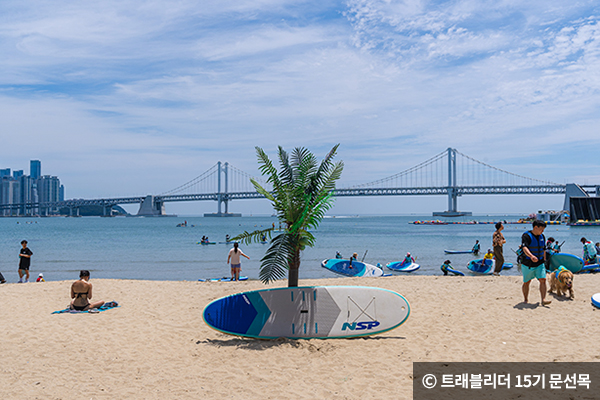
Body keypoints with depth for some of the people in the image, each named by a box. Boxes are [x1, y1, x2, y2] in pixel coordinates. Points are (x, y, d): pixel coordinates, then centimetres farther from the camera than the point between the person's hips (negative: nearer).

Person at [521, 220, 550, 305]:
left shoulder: (542, 236, 9)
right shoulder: (526, 236, -14)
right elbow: (524, 248, -31)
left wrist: (544, 260, 20)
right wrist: (531, 256, -47)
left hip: (539, 263, 5)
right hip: (528, 264, -5)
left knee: (543, 280, -11)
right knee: (526, 282, 7)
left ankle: (543, 299, -14)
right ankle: (525, 299, 24)